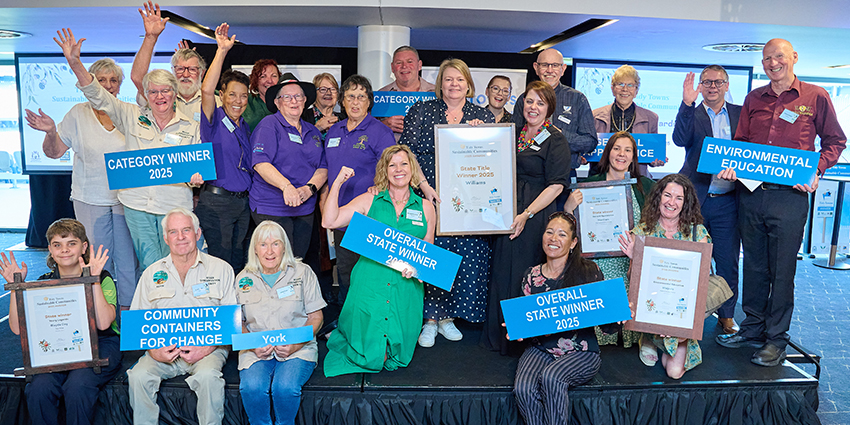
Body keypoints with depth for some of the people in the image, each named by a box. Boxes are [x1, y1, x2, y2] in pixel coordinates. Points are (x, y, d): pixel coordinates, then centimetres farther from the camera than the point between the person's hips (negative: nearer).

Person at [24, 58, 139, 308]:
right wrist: (50, 132, -16)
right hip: (90, 200, 0)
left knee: (128, 258, 4)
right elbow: (53, 152, 3)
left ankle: (128, 309, 16)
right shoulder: (78, 114, 2)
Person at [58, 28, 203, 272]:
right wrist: (75, 63, -8)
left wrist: (196, 177, -14)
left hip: (174, 207, -1)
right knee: (150, 268, 3)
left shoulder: (190, 126, 6)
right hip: (137, 206, 1)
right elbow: (98, 97, 3)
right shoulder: (132, 117, 8)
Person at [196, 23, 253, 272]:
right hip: (216, 201, -6)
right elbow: (207, 90, -23)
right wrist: (222, 50, -25)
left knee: (238, 265, 12)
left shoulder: (245, 128, 13)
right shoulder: (214, 120, -4)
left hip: (243, 202, 6)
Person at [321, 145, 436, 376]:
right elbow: (329, 222, -3)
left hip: (406, 288, 2)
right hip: (369, 285, -1)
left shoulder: (425, 208, 10)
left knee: (398, 357, -3)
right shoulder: (369, 201, 6)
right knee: (370, 357, -4)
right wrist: (337, 183, -7)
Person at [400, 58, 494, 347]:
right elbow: (408, 152, -2)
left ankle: (447, 317, 18)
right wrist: (425, 186, -13)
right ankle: (429, 319, 11)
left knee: (467, 255, 0)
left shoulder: (484, 116, 12)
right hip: (430, 197, -2)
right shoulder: (421, 111, 7)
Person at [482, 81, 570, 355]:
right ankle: (499, 337, 24)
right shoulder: (515, 135, 15)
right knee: (503, 270, 10)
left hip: (536, 216, -6)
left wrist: (526, 214, -18)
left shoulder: (555, 140, -4)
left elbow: (556, 185, -11)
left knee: (525, 275, -2)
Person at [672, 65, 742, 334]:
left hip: (728, 201, 1)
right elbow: (680, 140, -16)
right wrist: (687, 103, -25)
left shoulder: (740, 114, 10)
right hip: (695, 199, -1)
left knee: (728, 261, 7)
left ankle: (727, 316, 23)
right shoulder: (691, 113, 5)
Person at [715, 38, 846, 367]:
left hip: (789, 196, -3)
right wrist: (732, 166, -3)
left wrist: (816, 171, -8)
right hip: (750, 192, 4)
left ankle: (776, 339, 16)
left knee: (782, 271, 3)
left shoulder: (816, 97, 2)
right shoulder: (754, 99, 12)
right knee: (754, 266, 12)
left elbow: (835, 141, 8)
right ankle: (753, 329, 25)